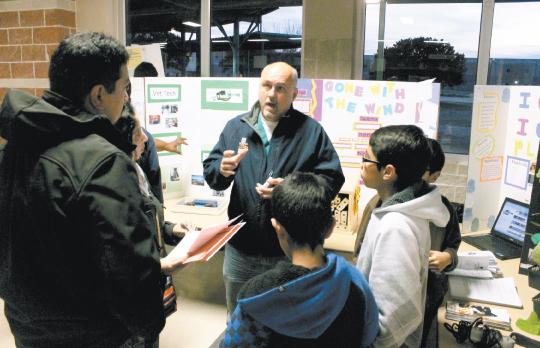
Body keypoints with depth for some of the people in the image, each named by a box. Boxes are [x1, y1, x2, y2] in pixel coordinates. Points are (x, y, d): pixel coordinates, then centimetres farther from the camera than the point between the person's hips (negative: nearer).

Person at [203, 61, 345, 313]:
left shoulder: (311, 131, -5)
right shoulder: (235, 127, 4)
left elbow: (331, 178, -8)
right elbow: (209, 172, 6)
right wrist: (221, 170, -18)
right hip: (241, 249, 3)